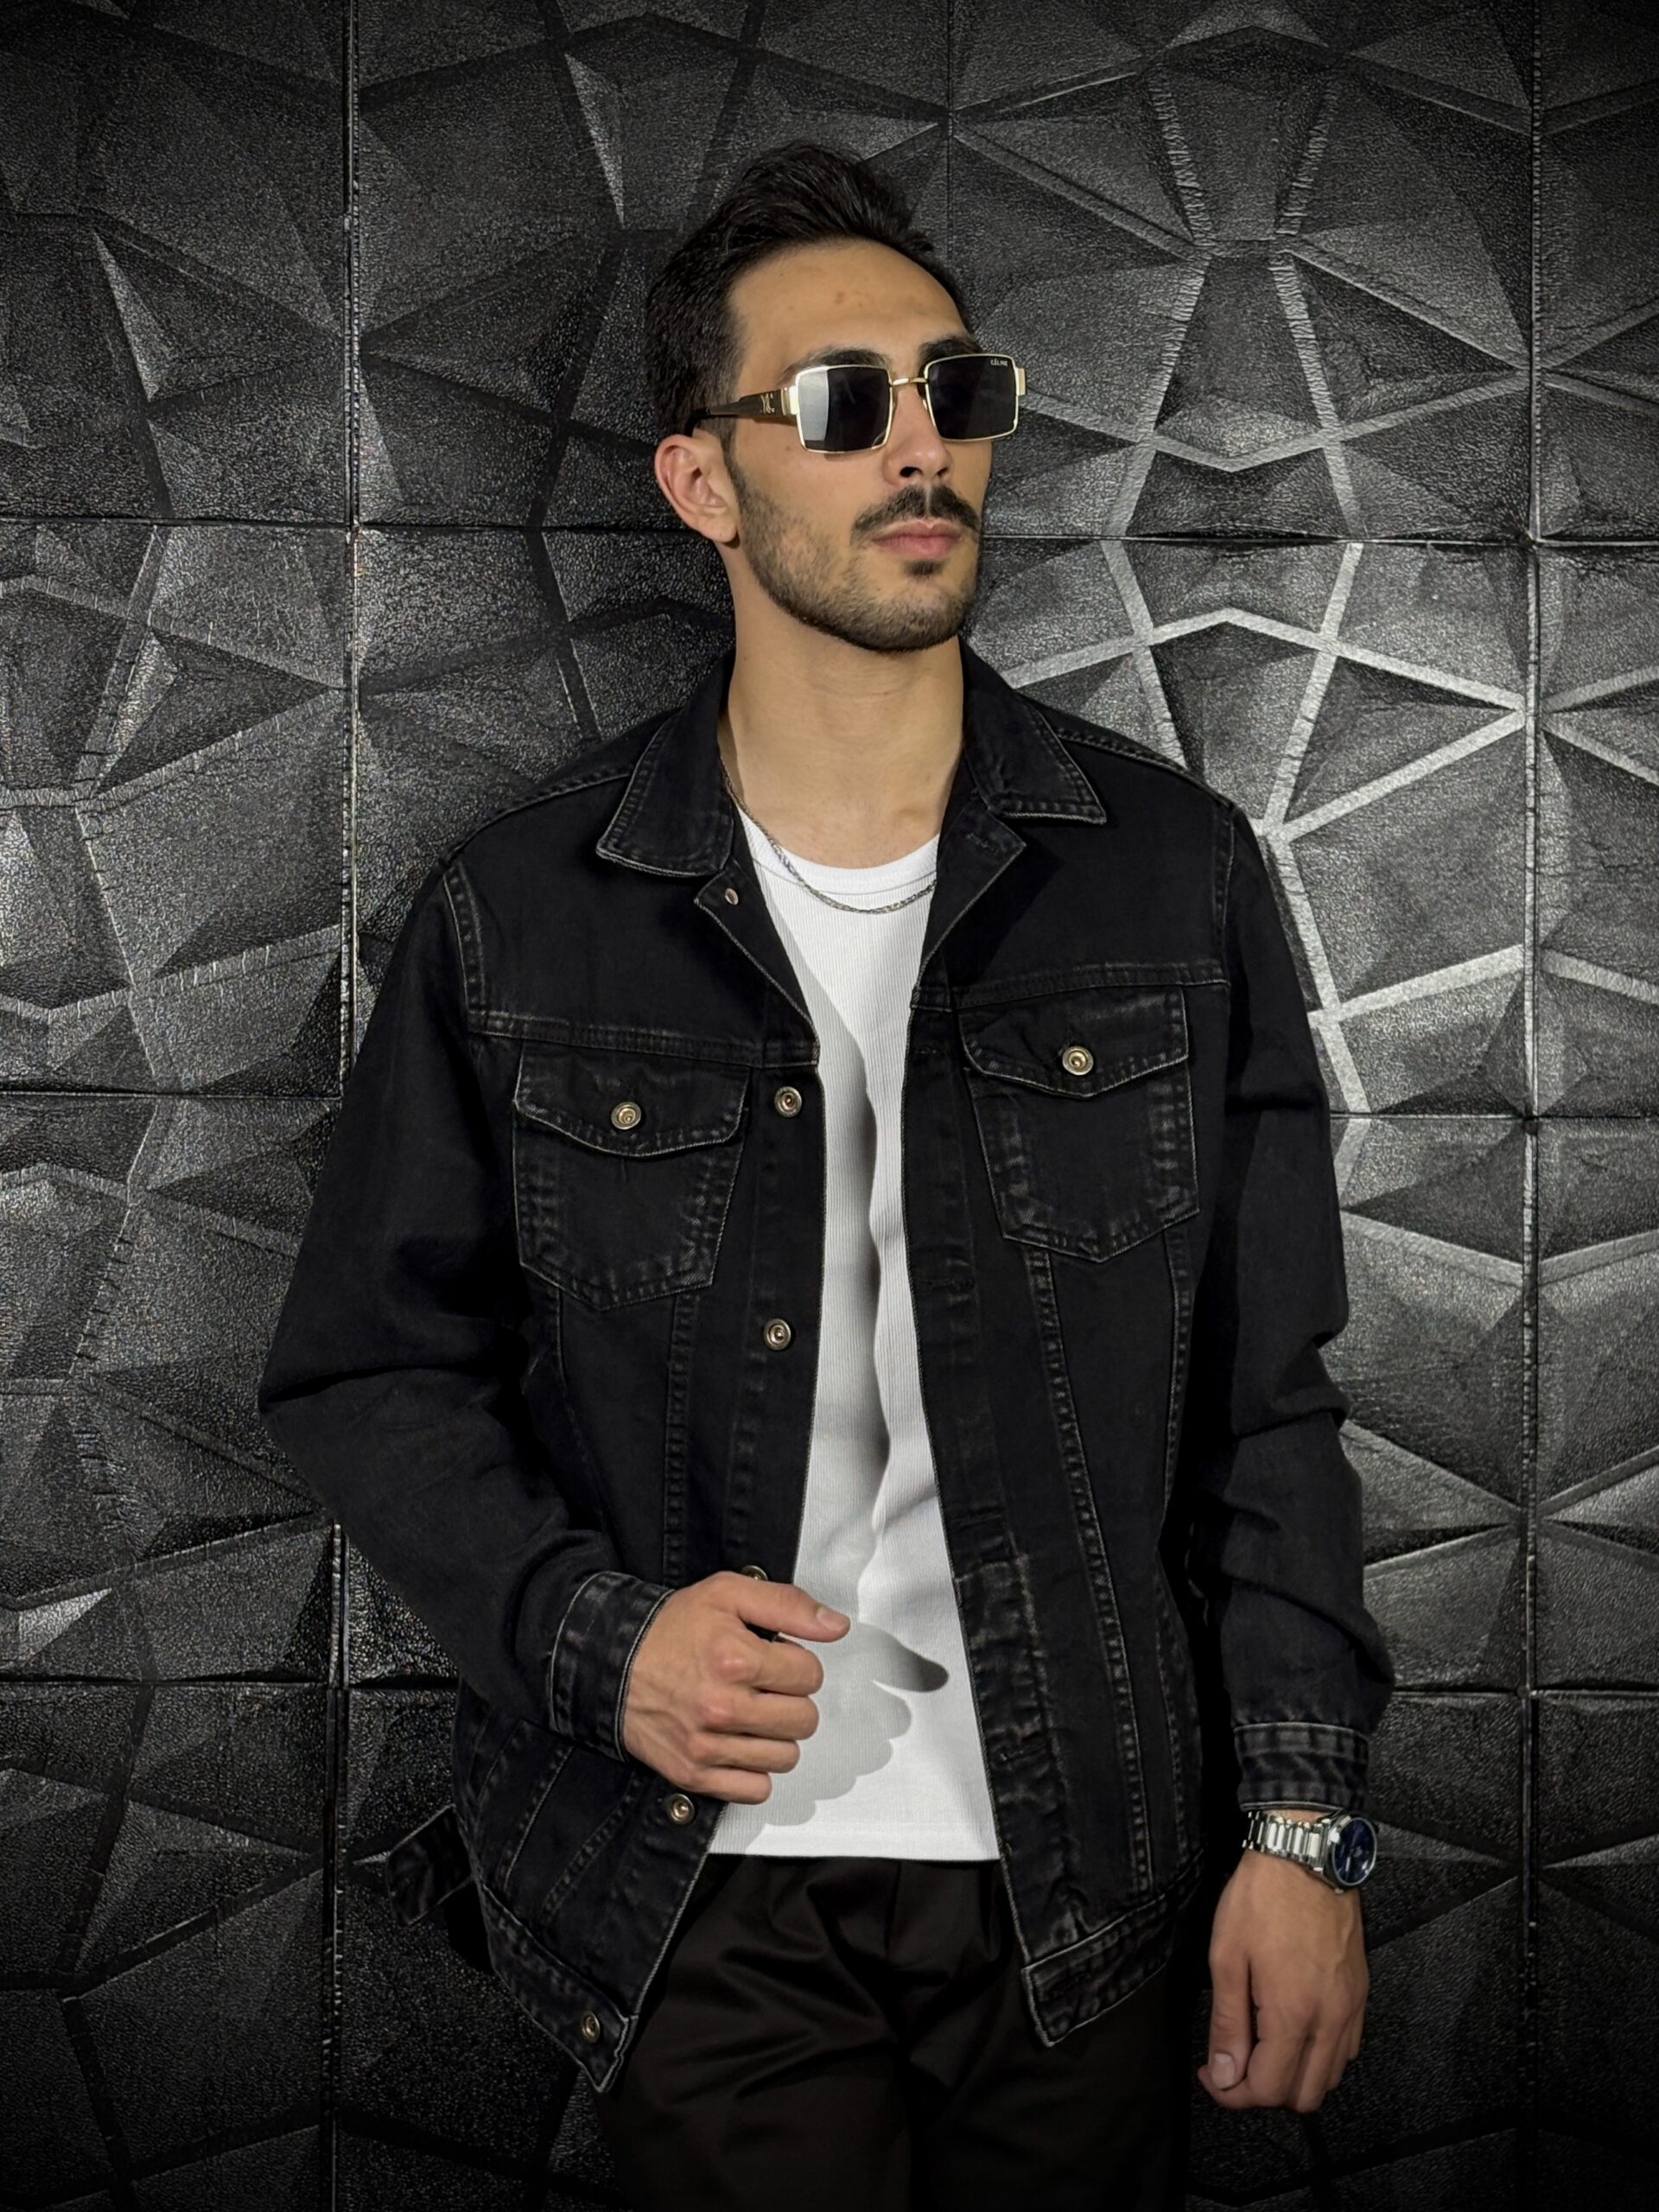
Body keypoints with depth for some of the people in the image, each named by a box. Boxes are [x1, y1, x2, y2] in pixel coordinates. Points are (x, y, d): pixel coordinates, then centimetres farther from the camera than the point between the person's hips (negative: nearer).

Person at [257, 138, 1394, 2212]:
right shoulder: (513, 919, -5)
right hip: (697, 1884, -1)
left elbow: (1267, 1394, 1)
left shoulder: (1175, 873, -2)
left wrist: (1303, 1818, -2)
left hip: (1085, 1881, 2)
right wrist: (590, 1632, -14)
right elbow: (367, 1364, 2)